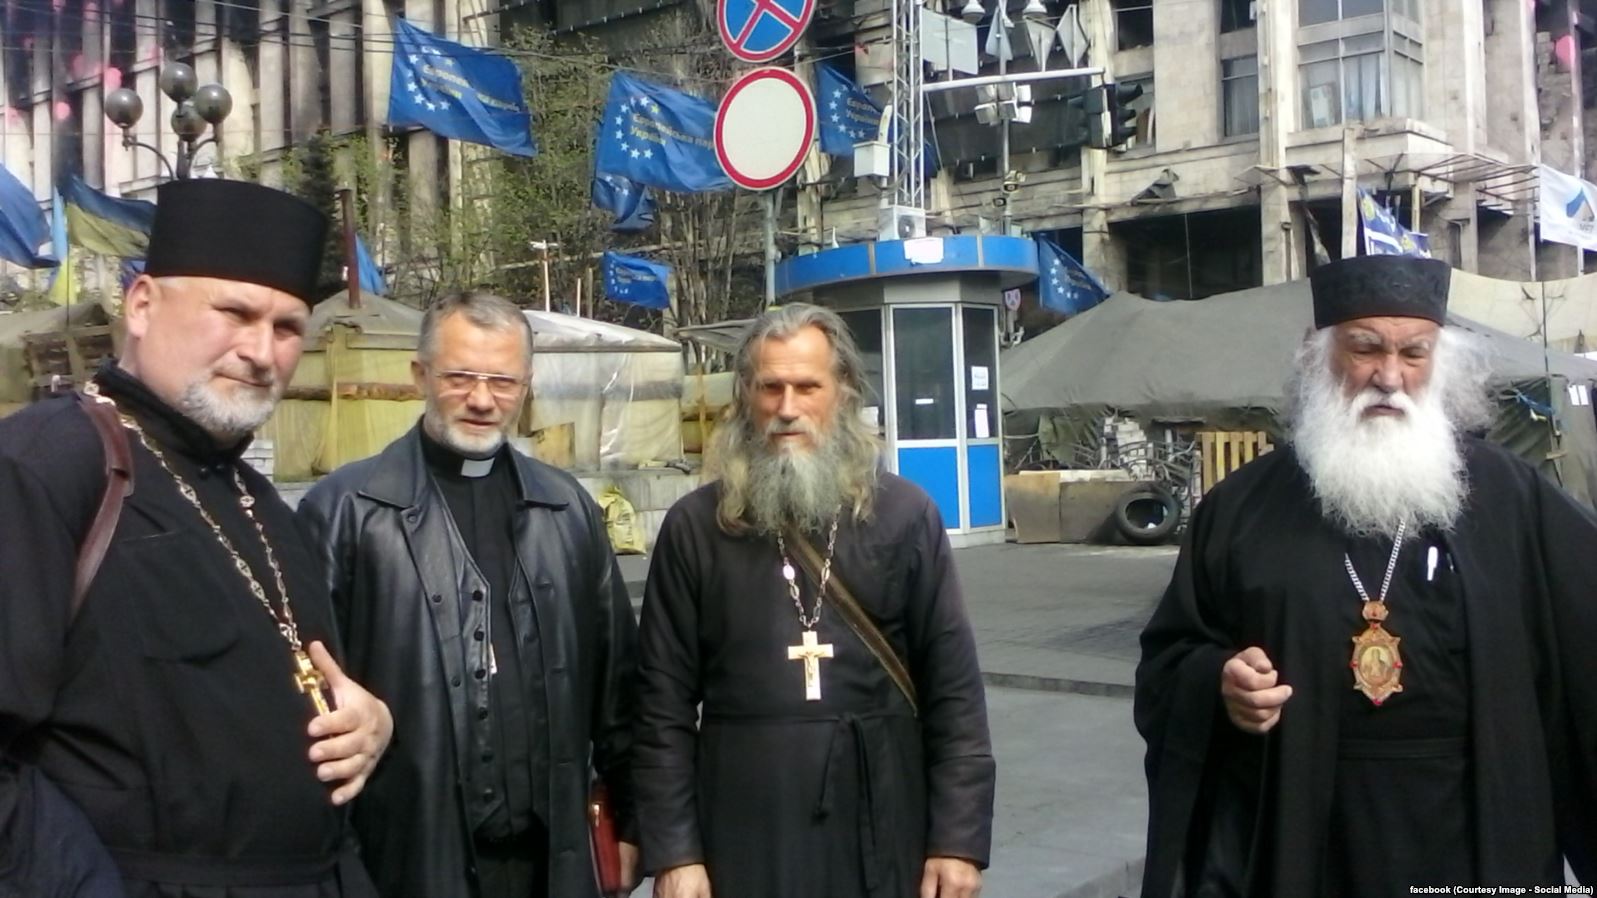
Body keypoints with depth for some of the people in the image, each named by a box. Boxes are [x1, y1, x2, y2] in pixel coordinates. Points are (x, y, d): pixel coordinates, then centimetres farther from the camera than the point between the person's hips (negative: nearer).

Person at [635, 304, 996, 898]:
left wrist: (960, 837, -5)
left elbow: (954, 687, -1)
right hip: (744, 832, 0)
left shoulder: (906, 514, -1)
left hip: (883, 831, 1)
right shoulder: (695, 526, -1)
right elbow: (664, 702, -1)